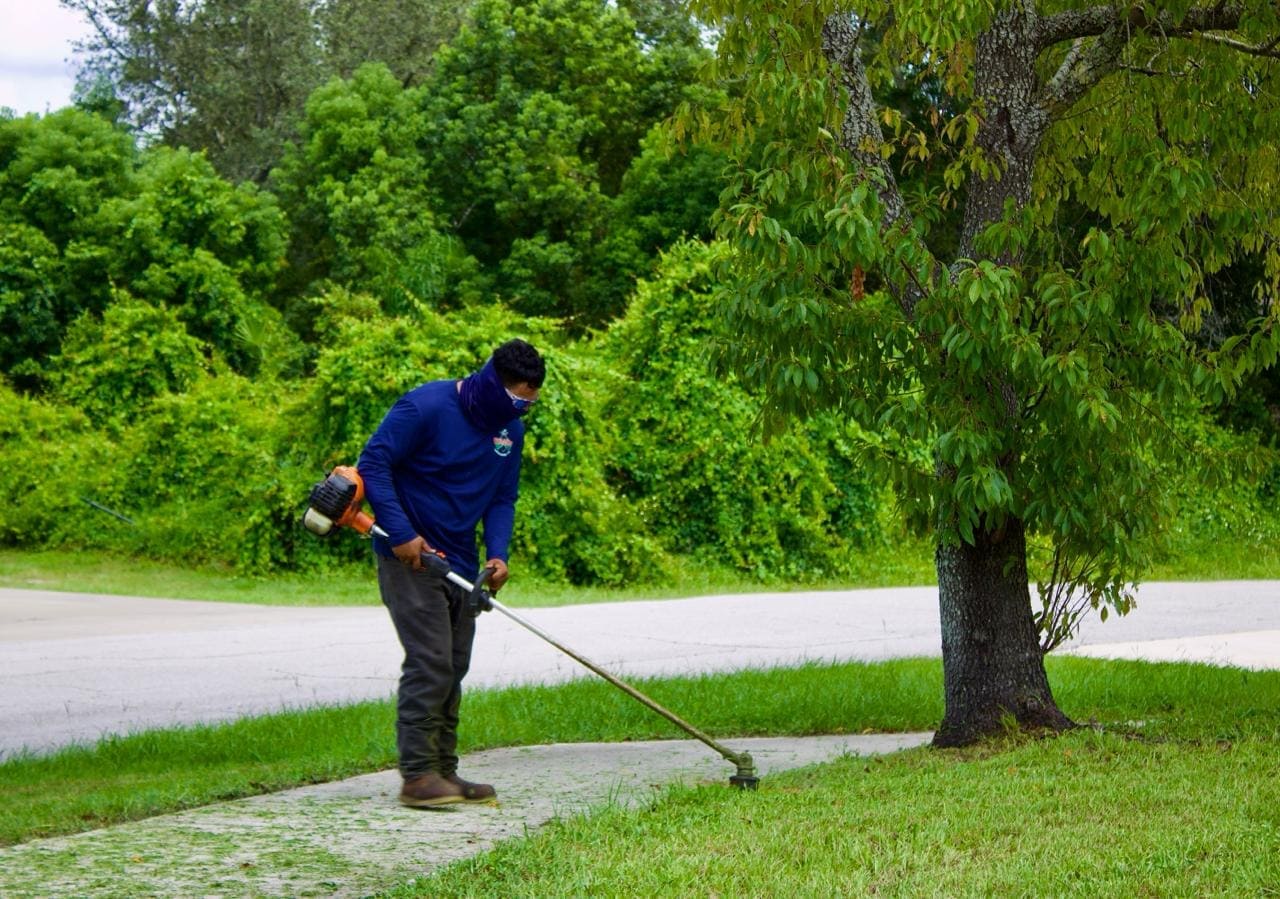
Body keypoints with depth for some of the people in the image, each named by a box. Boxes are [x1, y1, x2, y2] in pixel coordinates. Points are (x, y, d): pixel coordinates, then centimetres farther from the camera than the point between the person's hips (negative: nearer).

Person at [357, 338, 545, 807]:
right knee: (430, 661, -14)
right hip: (410, 554, -8)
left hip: (460, 562, 8)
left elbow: (503, 499, 14)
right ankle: (417, 774, -11)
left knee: (453, 667, 9)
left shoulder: (510, 431, 6)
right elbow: (373, 463, -16)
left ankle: (444, 772, 16)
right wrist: (401, 533, -21)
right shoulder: (426, 407, -16)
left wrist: (498, 554, -4)